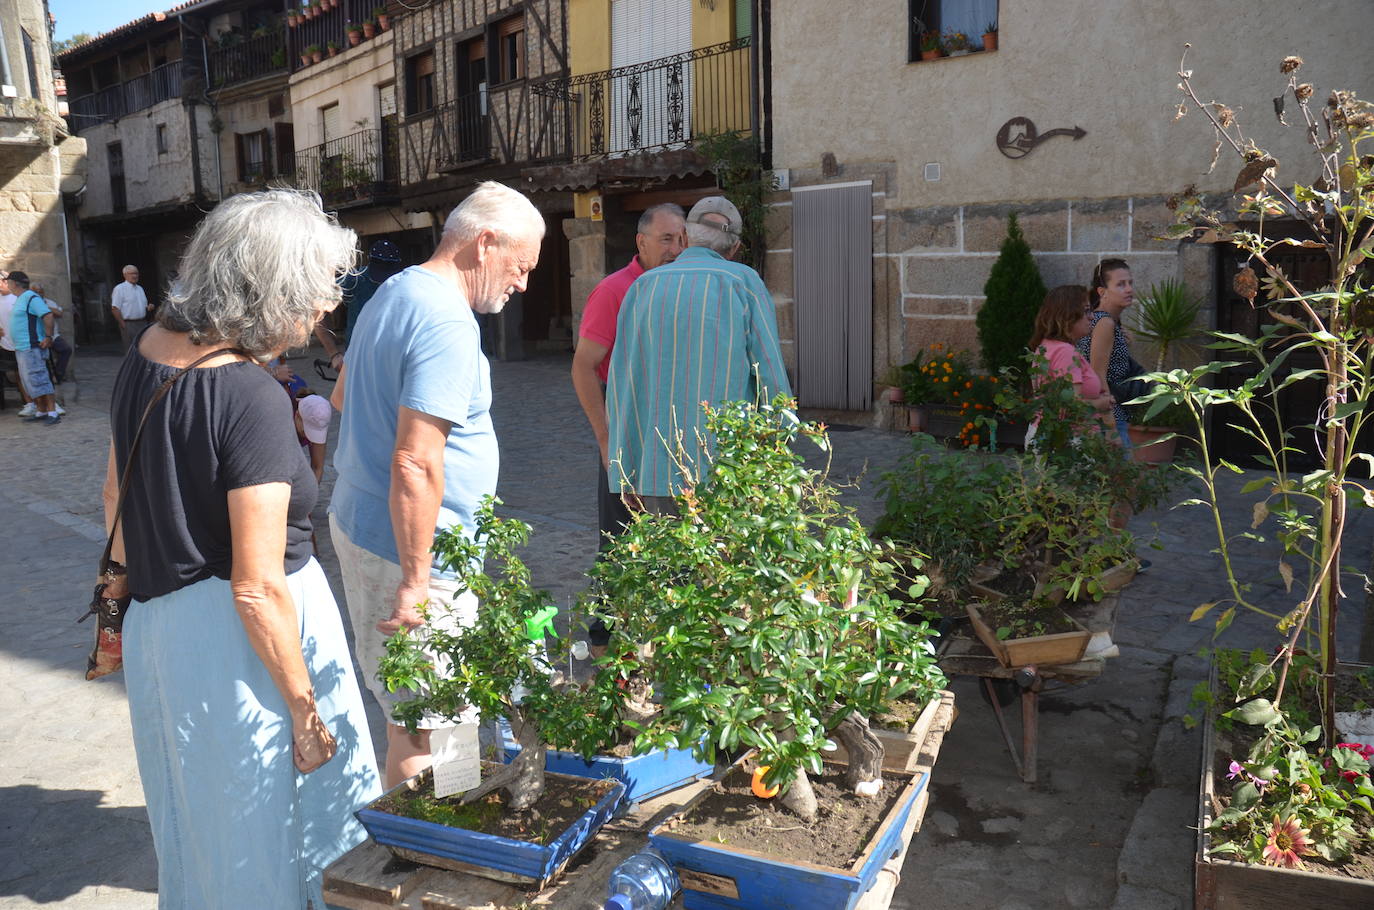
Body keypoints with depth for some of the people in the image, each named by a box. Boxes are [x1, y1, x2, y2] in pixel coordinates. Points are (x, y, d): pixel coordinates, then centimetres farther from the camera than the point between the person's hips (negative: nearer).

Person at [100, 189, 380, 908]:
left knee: (193, 823, 27)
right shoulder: (251, 400, -25)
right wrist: (306, 712, -14)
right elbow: (259, 589, -23)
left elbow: (116, 489, 15)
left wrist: (130, 579, 30)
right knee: (260, 840, 12)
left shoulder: (147, 349, 1)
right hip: (235, 642, -8)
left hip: (157, 625, 8)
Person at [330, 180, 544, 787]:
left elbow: (343, 398, 26)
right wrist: (416, 582, -24)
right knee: (422, 726, 1)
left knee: (407, 708, 22)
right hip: (407, 547, -10)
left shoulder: (393, 293, 12)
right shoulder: (448, 324, -21)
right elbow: (415, 465, -27)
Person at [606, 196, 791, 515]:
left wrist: (626, 476, 8)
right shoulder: (744, 282, 1)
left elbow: (621, 384, 5)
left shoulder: (643, 287, 9)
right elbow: (771, 374, -4)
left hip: (658, 469, 3)